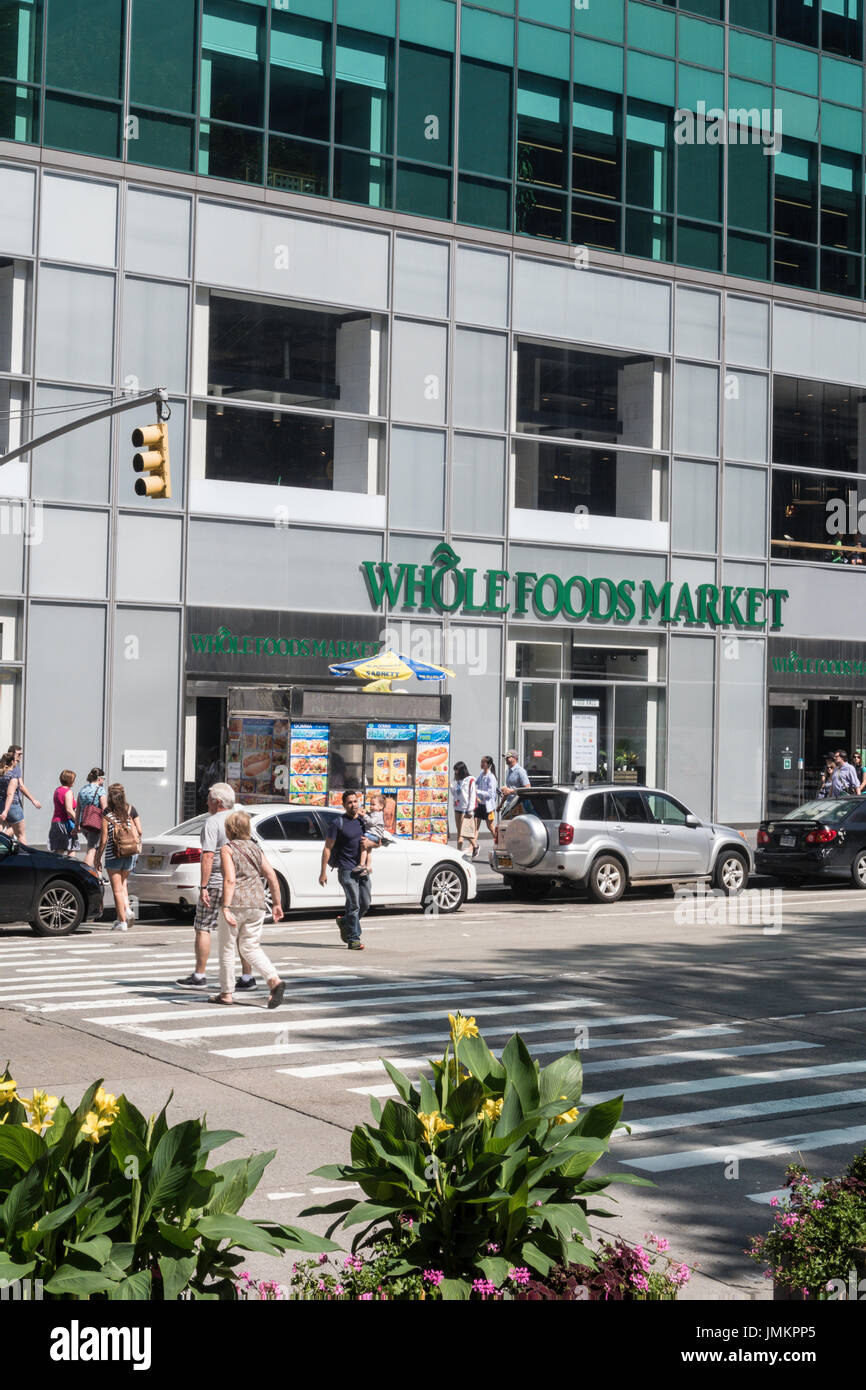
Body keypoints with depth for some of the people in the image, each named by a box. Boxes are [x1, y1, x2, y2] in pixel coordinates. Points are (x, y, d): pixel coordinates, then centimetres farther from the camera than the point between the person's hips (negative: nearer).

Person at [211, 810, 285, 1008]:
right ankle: (275, 980, -10)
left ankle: (226, 993, 16)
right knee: (251, 948, 12)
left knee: (227, 949, 9)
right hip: (257, 903, 6)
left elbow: (230, 880, -17)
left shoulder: (227, 849, -5)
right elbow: (272, 876, 8)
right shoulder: (255, 849, 12)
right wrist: (277, 903, 15)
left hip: (236, 903, -6)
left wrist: (226, 907, -21)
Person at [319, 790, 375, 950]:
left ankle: (344, 922, 32)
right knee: (354, 904, -12)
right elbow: (328, 847, -4)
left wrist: (370, 843, -6)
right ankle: (353, 938, -7)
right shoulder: (339, 823, -3)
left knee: (365, 904, 7)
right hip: (346, 869, -6)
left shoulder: (364, 821, 13)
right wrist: (323, 872, -9)